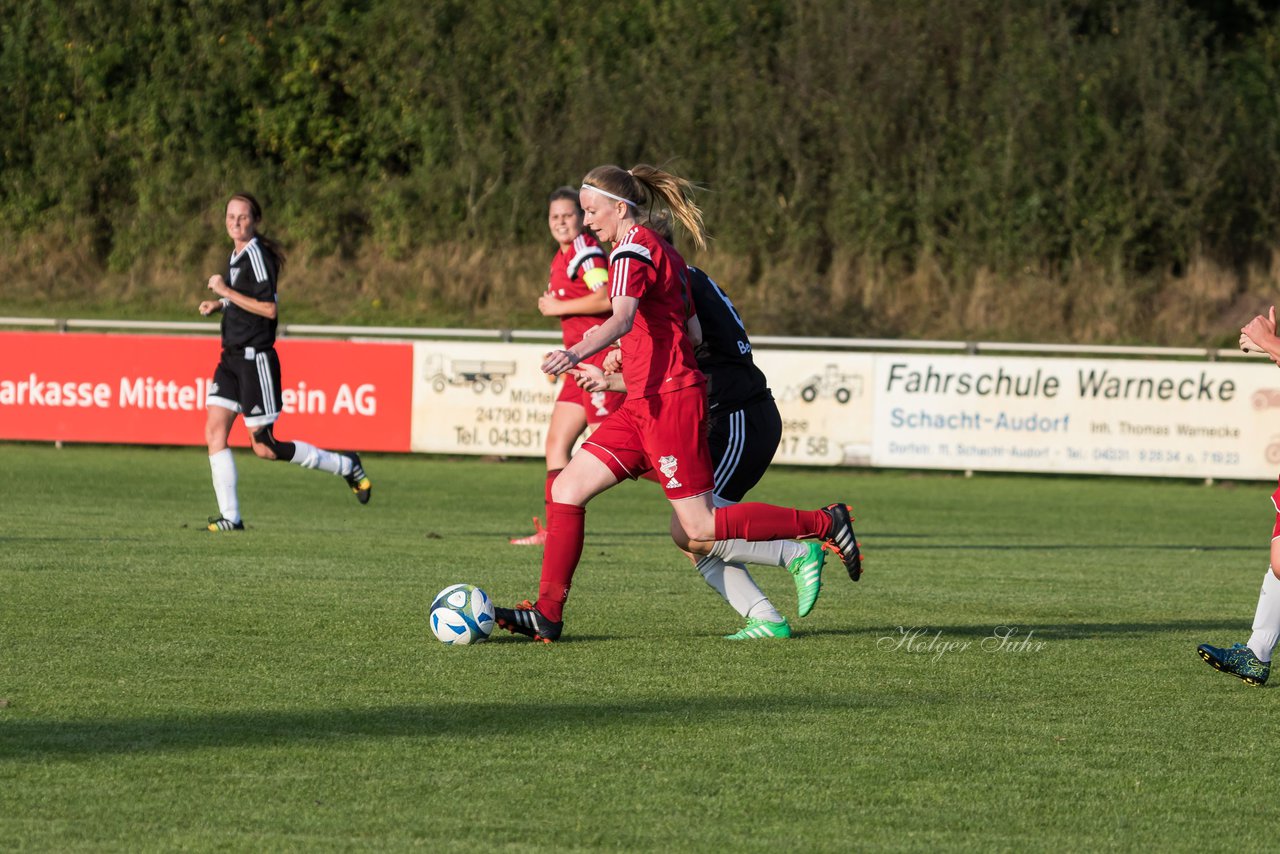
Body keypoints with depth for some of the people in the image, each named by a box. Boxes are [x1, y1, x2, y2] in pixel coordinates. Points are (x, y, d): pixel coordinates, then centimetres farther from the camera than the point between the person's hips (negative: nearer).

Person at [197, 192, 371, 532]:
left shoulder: (257, 255, -15)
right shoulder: (237, 255, 13)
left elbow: (269, 308, -22)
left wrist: (227, 292, -21)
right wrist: (218, 304, 13)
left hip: (255, 359, -9)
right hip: (232, 358, 9)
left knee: (264, 447, -5)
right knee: (214, 431, -4)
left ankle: (346, 466, 11)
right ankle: (230, 516, -2)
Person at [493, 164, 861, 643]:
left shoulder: (633, 251, -11)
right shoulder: (664, 253, 18)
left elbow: (622, 318, -30)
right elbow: (693, 334, 18)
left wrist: (577, 353, -47)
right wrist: (624, 364, 28)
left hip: (668, 403, -10)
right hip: (644, 406, 10)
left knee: (699, 532, -8)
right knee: (567, 488, 5)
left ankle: (825, 523, 0)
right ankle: (547, 616, 4)